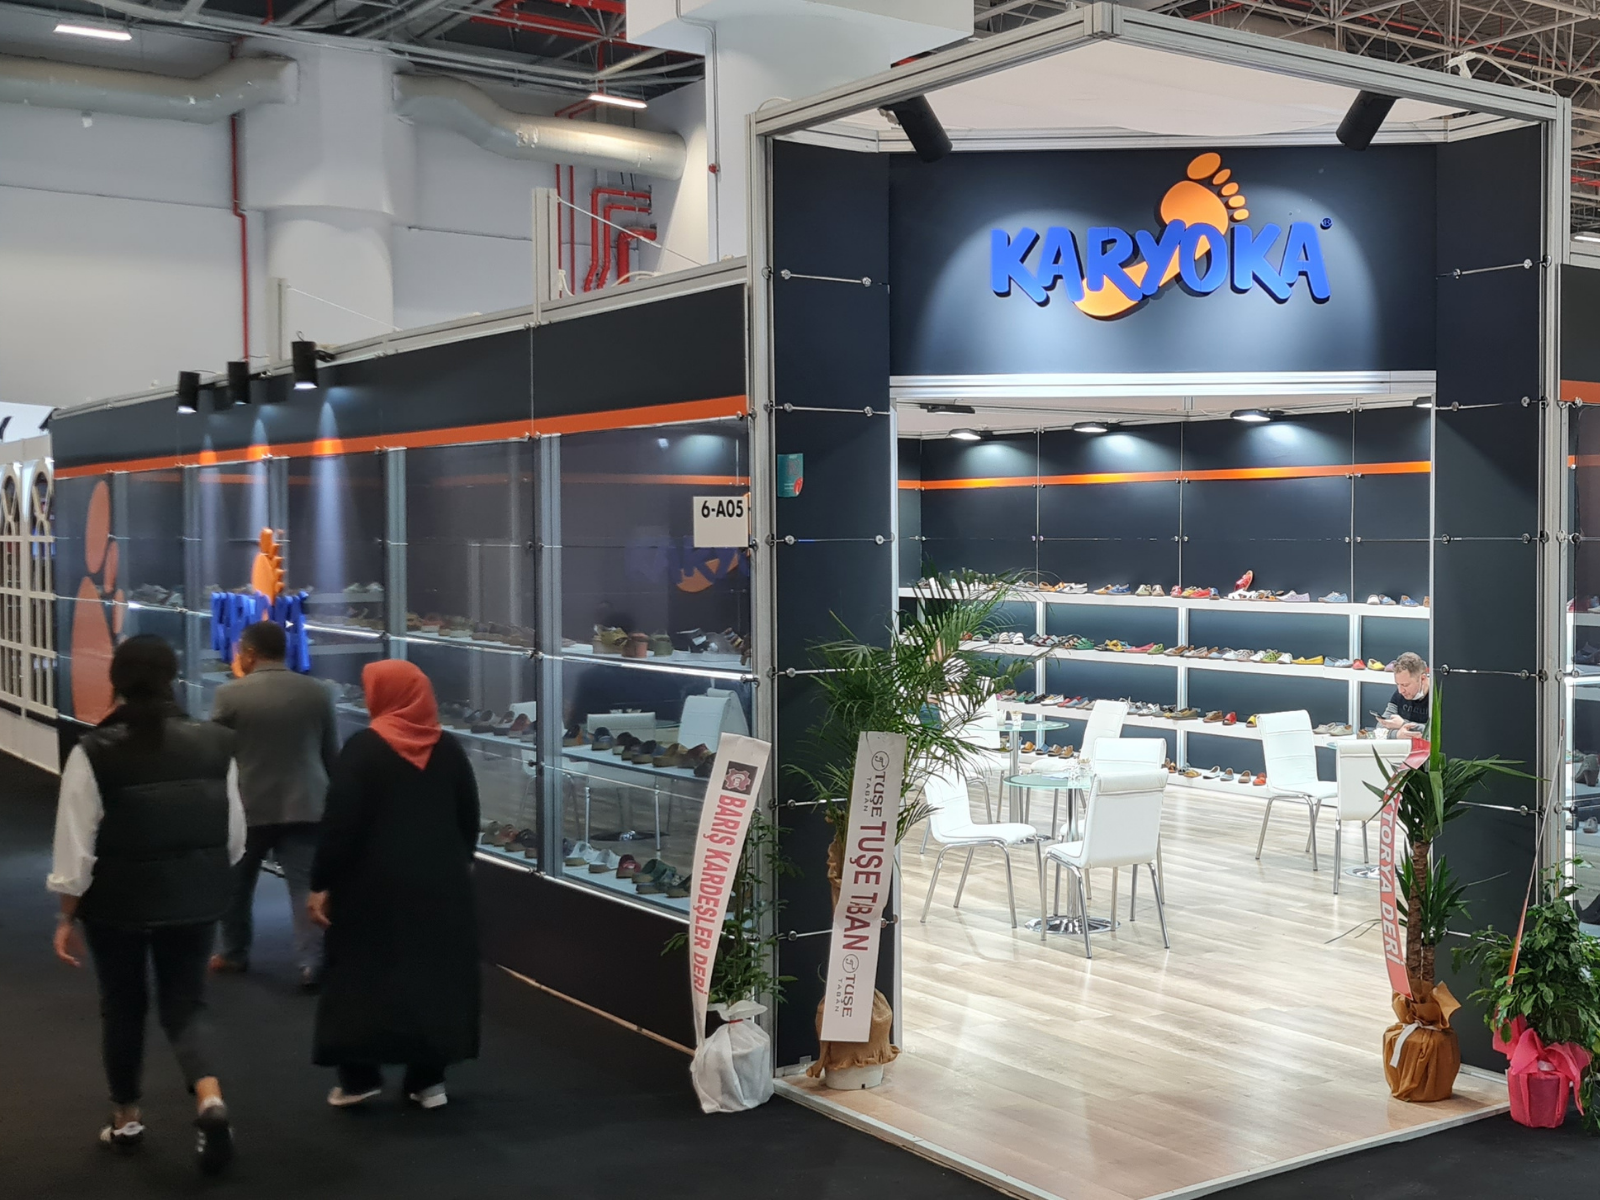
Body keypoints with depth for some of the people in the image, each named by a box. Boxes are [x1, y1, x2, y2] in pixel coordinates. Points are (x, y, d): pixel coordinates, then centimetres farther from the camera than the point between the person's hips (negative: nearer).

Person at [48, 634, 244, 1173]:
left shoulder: (93, 752, -16)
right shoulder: (215, 743, -6)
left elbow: (77, 845, -12)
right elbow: (235, 833, 1)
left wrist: (66, 917, -1)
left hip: (117, 901, -2)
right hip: (194, 898, 2)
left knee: (122, 1006, 18)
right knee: (185, 1003, 13)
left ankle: (126, 1119, 32)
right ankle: (210, 1100, -10)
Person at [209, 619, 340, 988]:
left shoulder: (230, 694, -7)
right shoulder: (317, 692, 3)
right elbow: (332, 753, 9)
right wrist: (323, 792, 23)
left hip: (248, 804, -1)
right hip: (305, 804, 2)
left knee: (237, 883, 18)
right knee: (307, 884, -2)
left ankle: (234, 953, 29)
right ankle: (313, 963, -11)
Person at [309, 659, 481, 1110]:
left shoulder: (364, 748, -11)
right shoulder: (449, 748, 2)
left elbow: (340, 822, -13)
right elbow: (469, 816, 9)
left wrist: (321, 883, -8)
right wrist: (458, 864, 22)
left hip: (374, 882, -4)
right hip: (440, 881, 4)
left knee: (363, 975, 9)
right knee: (435, 974, 10)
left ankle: (360, 1076, 12)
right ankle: (428, 1077, 14)